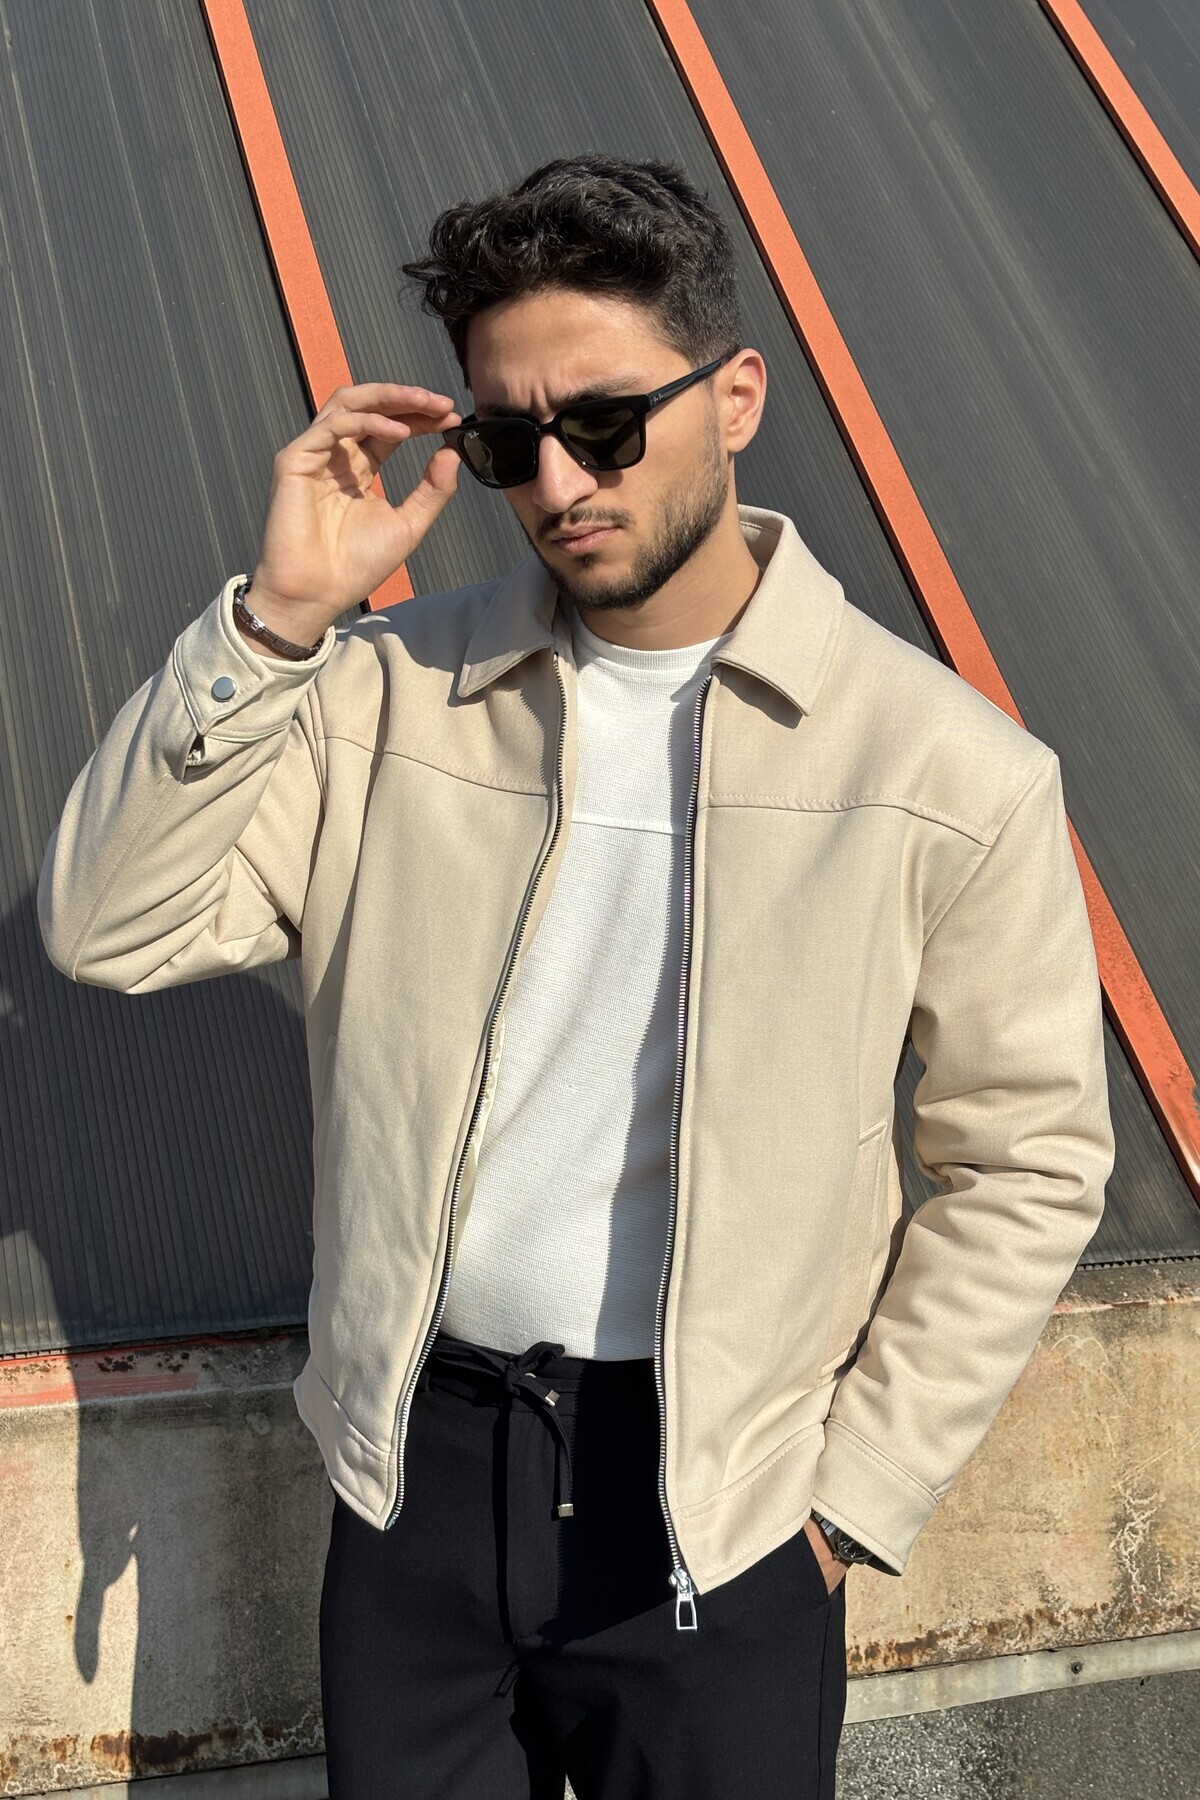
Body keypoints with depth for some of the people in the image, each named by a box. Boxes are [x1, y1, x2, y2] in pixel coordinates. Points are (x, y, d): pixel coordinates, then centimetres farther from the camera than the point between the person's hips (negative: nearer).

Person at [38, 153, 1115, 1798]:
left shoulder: (945, 767, -10)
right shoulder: (393, 693, -2)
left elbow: (1026, 1160, -4)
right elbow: (110, 925, -8)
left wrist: (856, 1490, -5)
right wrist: (276, 618, -17)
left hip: (715, 1513, -2)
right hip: (419, 1465, 3)